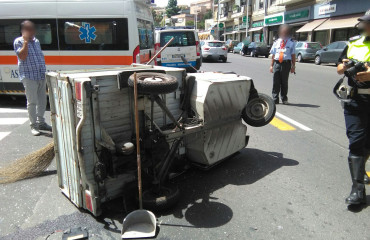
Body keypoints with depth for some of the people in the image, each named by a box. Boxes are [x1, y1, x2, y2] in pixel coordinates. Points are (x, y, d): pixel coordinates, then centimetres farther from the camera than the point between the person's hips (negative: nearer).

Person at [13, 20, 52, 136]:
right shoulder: (18, 41, -3)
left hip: (41, 75, 6)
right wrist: (26, 41, -16)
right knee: (32, 102, -3)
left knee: (42, 100, 11)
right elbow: (22, 56, -17)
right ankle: (34, 125, 6)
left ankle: (41, 122, 23)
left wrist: (44, 72, 16)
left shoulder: (36, 41, 17)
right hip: (29, 76, -6)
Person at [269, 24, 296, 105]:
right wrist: (271, 65, 7)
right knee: (276, 82, 1)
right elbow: (273, 55, 13)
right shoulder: (276, 42, 13)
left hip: (286, 63, -1)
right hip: (277, 63, 2)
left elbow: (293, 55, 5)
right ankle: (275, 99, 9)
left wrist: (293, 66, 0)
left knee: (284, 82, 6)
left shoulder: (291, 43, 7)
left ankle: (284, 99, 18)